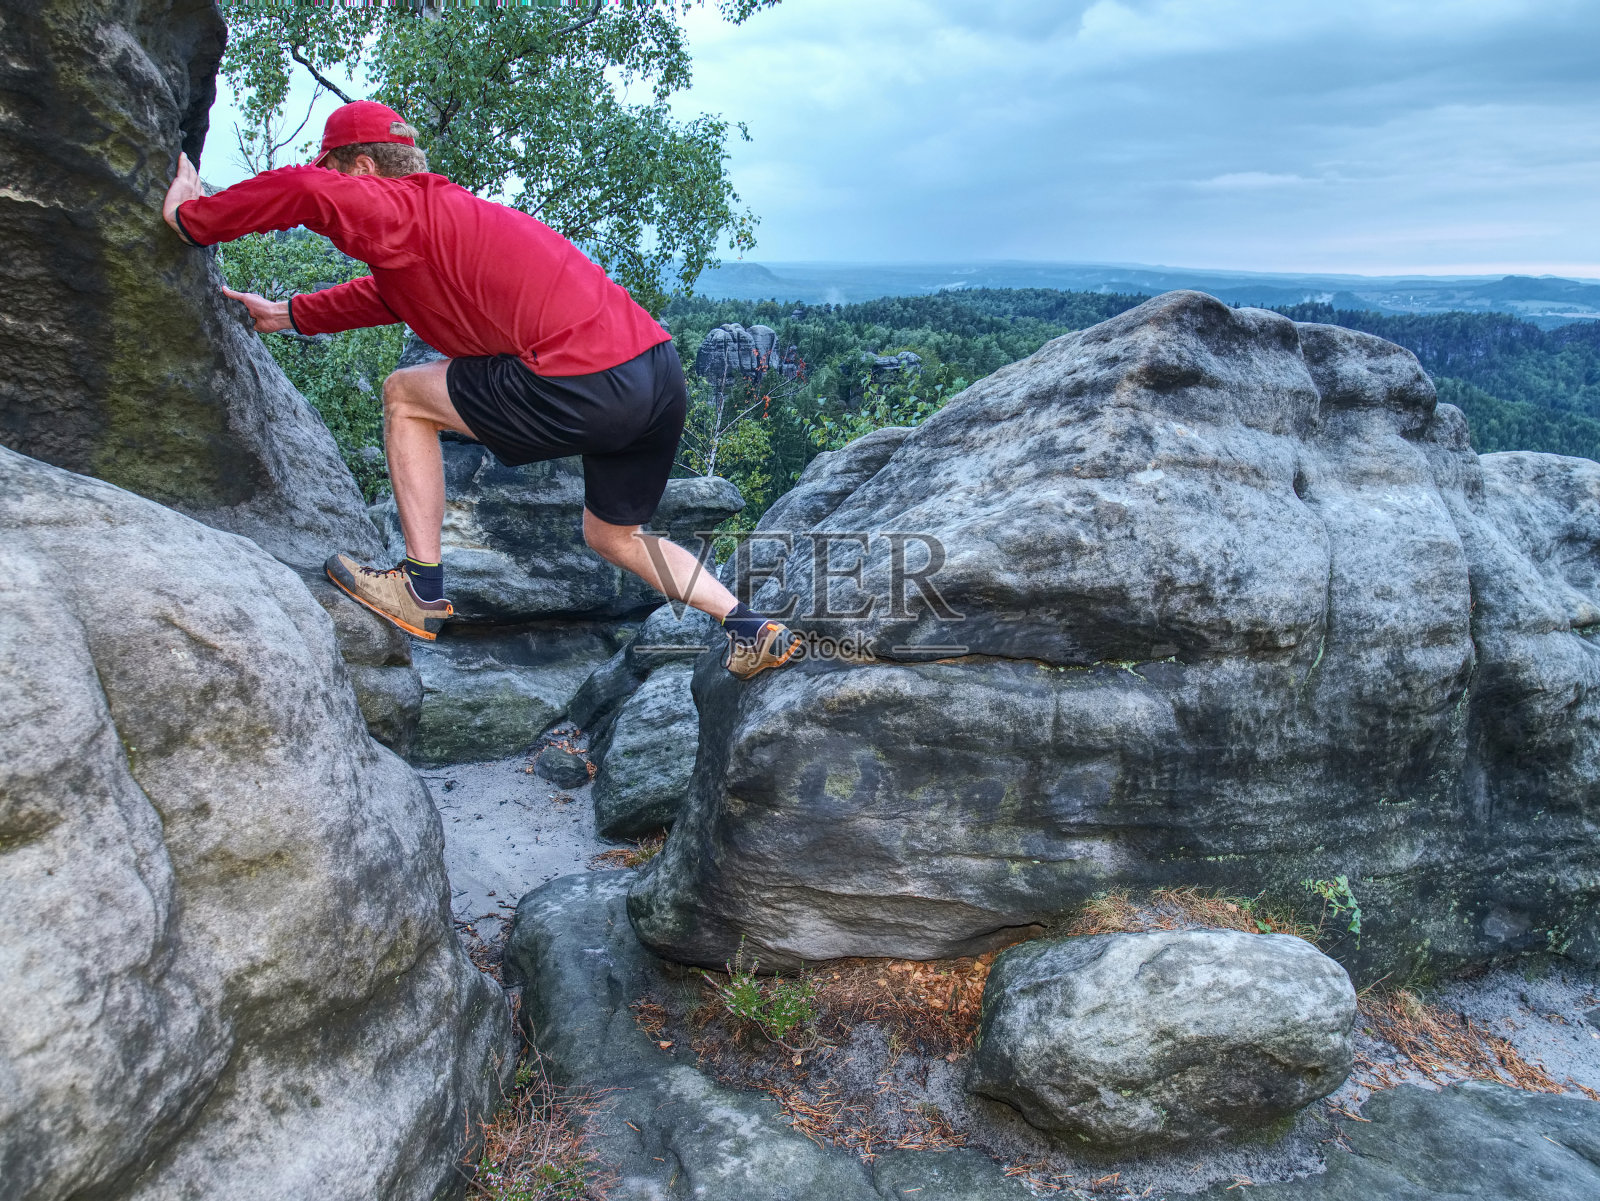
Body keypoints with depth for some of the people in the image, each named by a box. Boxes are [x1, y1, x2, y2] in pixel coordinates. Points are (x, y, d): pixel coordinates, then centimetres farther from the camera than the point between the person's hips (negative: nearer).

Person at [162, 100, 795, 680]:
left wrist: (193, 219, -1)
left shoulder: (405, 210, 1)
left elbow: (306, 190, -17)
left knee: (405, 395, 9)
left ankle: (421, 589, 12)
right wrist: (288, 313, 42)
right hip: (662, 373, 9)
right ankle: (751, 627, 17)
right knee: (614, 535, 27)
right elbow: (393, 292, 44)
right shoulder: (447, 213, 29)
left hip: (591, 386, -9)